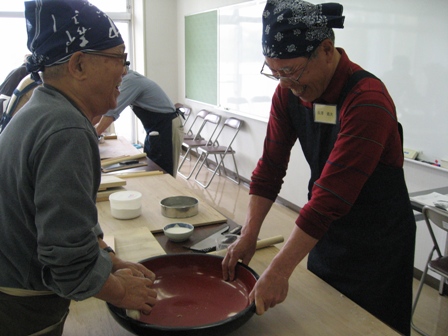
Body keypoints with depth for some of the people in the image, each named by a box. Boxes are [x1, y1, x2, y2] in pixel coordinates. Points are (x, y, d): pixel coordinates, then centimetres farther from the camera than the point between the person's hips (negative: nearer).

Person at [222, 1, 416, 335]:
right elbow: (271, 165, -5)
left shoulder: (368, 101, -29)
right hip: (324, 229, 6)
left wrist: (279, 271, -32)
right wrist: (249, 235, -12)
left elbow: (332, 194, -33)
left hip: (377, 242, -6)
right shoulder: (289, 90, -8)